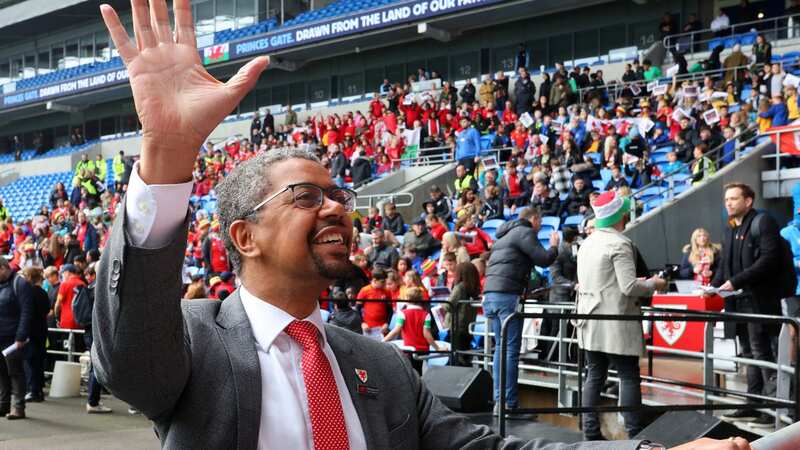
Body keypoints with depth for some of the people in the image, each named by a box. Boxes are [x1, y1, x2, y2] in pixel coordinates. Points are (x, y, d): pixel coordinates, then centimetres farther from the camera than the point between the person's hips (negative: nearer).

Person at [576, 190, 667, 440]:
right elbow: (629, 287, -19)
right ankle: (634, 433, -2)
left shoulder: (587, 243, 12)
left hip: (590, 323, 8)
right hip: (616, 324, -8)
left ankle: (591, 431, 9)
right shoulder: (620, 244, -13)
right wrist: (653, 284, -1)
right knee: (629, 376, -2)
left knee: (594, 375, 10)